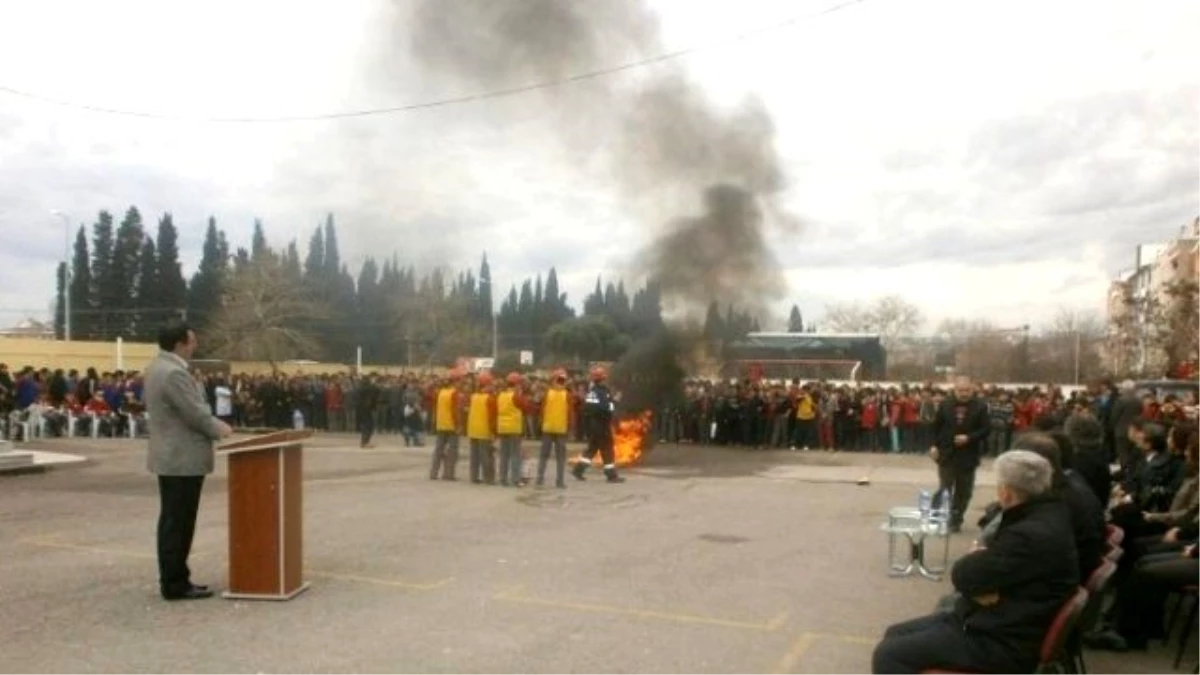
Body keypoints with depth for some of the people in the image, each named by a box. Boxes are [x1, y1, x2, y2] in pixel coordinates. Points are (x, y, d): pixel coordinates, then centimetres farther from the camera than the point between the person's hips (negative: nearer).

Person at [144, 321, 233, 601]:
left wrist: (213, 424, 10)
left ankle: (173, 579, 22)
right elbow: (195, 414, -20)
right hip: (182, 458, -11)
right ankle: (175, 584, 3)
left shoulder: (160, 366, 13)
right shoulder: (173, 372, -21)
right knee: (178, 522, -4)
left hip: (172, 455, 11)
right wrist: (218, 429, -3)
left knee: (174, 521, 14)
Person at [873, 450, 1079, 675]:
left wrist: (975, 558, 1)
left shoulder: (1033, 535, -27)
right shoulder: (1044, 513, 7)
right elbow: (994, 562, 13)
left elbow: (964, 575, -21)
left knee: (888, 655, -15)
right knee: (895, 634, 13)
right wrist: (982, 558, -10)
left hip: (1002, 641, -11)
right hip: (997, 621, 11)